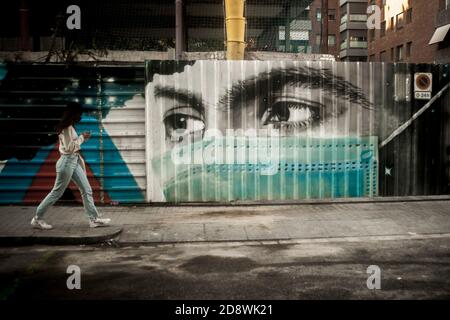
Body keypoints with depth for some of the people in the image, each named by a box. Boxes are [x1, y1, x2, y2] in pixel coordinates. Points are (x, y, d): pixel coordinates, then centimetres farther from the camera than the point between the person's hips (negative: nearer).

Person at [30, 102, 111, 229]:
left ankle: (94, 219, 10)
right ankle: (37, 219, 15)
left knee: (87, 190, 7)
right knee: (57, 192, 2)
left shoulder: (69, 127, 11)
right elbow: (69, 148, -21)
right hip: (67, 161, -10)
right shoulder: (67, 128, -18)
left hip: (74, 161, 10)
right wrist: (82, 137, -14)